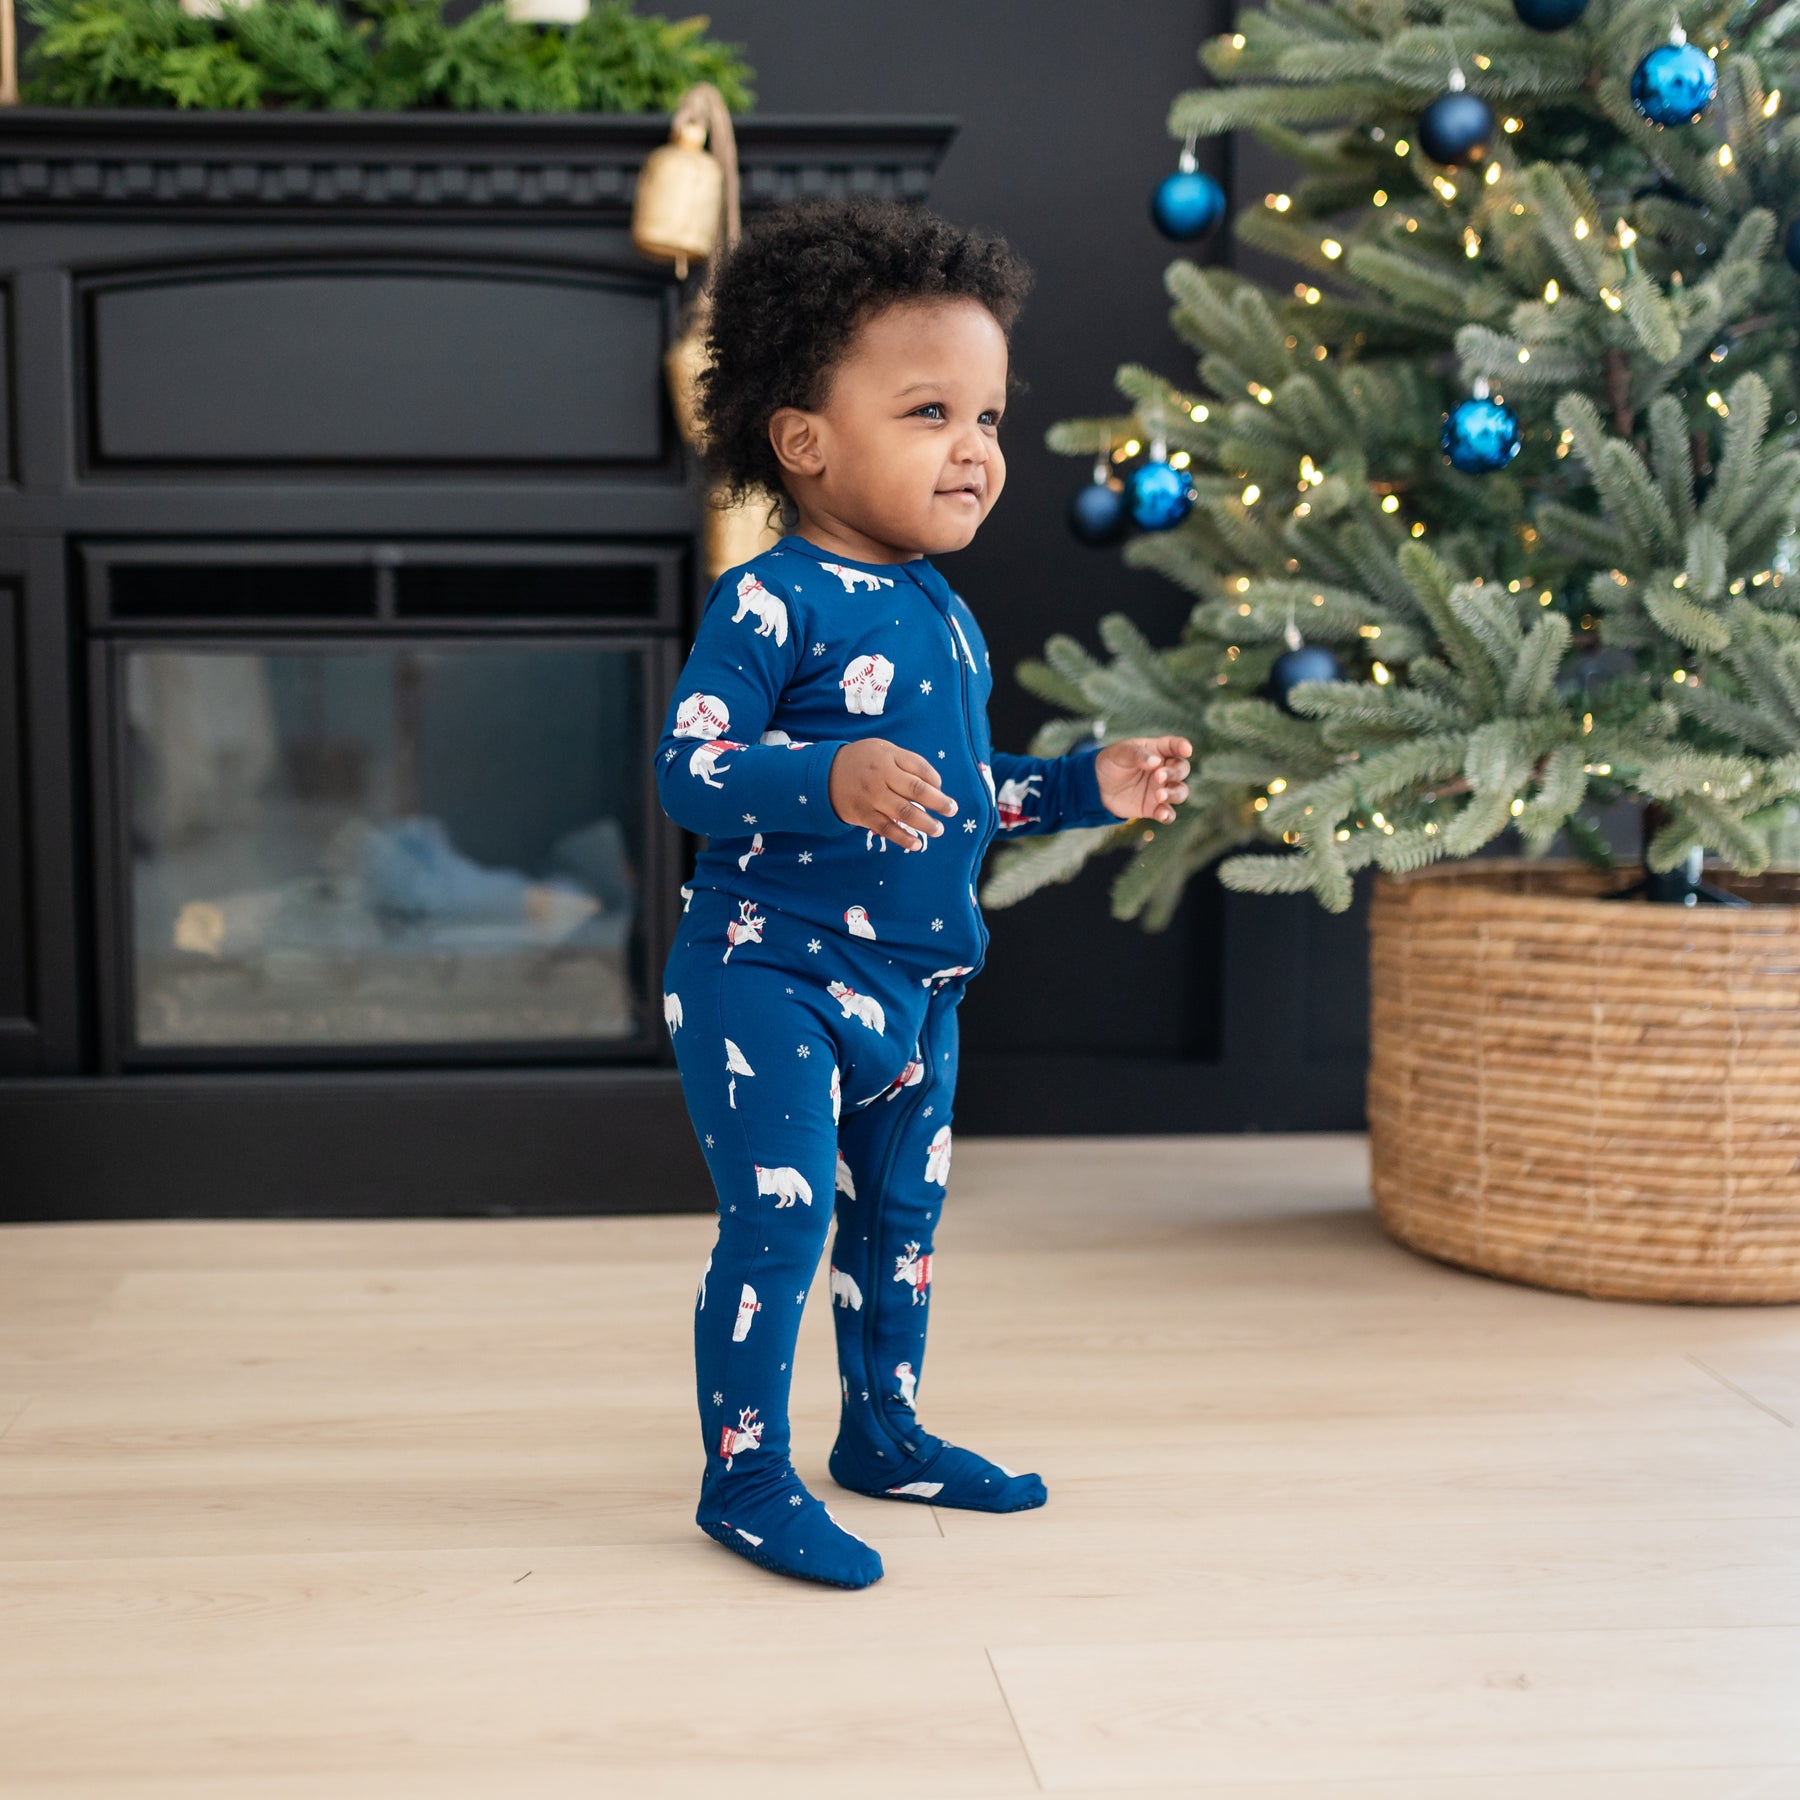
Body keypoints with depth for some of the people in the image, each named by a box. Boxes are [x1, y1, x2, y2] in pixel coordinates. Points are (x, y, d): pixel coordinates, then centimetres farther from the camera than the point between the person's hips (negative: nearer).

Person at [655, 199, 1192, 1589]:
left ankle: (883, 1434, 37)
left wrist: (1087, 786, 14)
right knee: (780, 1219, -7)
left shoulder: (948, 620, 10)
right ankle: (746, 1477, 9)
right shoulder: (770, 603, -16)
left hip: (913, 987, 8)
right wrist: (831, 777, -38)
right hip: (769, 974, -8)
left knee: (900, 1215, 18)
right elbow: (688, 768, -24)